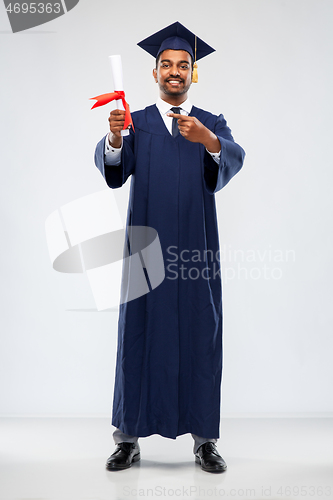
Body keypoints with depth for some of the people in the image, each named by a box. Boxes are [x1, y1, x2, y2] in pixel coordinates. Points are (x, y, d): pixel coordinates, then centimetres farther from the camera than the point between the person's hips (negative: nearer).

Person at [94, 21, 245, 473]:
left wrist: (208, 140, -34)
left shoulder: (213, 125, 10)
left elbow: (235, 159, -12)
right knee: (139, 337, 2)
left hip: (196, 249, 0)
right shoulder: (135, 123, 9)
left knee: (200, 337, 2)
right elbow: (113, 170, -10)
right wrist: (113, 139, -32)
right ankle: (130, 438, 12)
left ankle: (204, 439, 13)